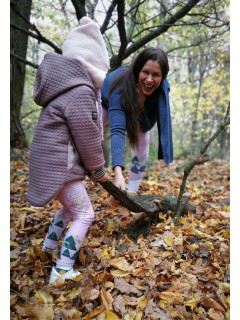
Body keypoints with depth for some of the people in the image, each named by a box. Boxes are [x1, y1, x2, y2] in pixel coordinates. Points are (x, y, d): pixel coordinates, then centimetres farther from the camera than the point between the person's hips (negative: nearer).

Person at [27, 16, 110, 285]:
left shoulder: (71, 86, 11)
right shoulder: (80, 92, -22)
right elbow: (88, 138, -17)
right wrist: (98, 170, -4)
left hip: (53, 160, 10)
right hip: (59, 164, -10)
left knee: (70, 205, 27)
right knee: (84, 214, 1)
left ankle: (50, 244, 43)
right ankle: (62, 271, 6)